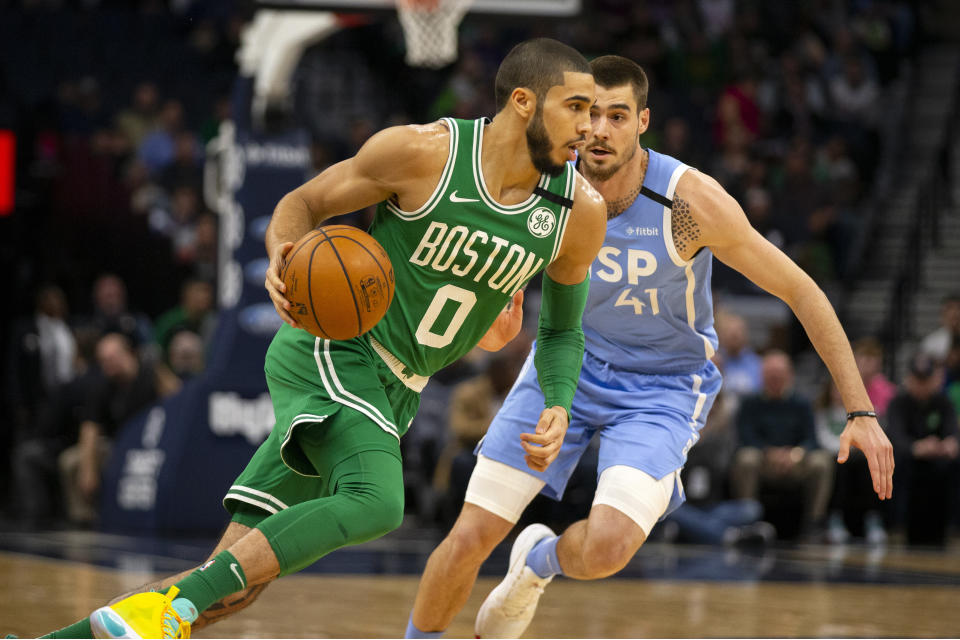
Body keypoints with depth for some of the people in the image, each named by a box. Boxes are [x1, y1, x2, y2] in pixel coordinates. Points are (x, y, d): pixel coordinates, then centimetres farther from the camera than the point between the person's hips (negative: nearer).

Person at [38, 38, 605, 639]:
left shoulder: (581, 211, -2)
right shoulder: (424, 151, -14)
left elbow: (563, 329, 15)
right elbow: (302, 204, 0)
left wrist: (559, 407, -5)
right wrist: (284, 256, -22)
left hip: (392, 392, 6)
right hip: (334, 349, -6)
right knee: (376, 501, -35)